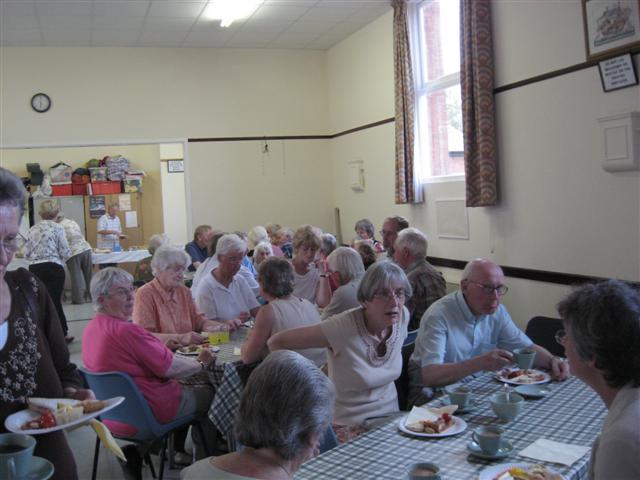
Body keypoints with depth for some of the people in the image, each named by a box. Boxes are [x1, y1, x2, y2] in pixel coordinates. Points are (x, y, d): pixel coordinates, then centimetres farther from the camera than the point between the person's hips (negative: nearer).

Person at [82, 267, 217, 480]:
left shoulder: (91, 328, 1)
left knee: (185, 388, 29)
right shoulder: (126, 330, -28)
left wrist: (193, 360, 7)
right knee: (209, 394, 12)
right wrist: (202, 364, -1)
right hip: (146, 414, -8)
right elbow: (170, 368, -20)